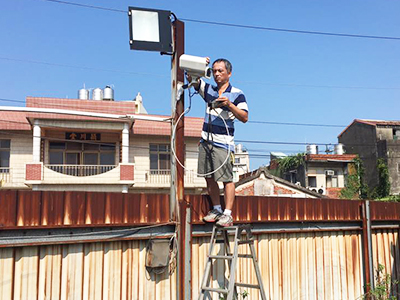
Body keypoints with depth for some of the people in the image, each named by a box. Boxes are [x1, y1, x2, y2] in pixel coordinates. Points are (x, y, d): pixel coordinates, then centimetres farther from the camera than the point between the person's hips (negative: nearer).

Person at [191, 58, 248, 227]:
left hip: (223, 143, -6)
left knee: (227, 178, -6)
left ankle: (228, 214, -1)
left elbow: (245, 118, -8)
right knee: (209, 177, 9)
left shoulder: (237, 94, -1)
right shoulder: (209, 90, 14)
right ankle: (216, 209, 21)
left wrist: (229, 105, -20)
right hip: (206, 141, 6)